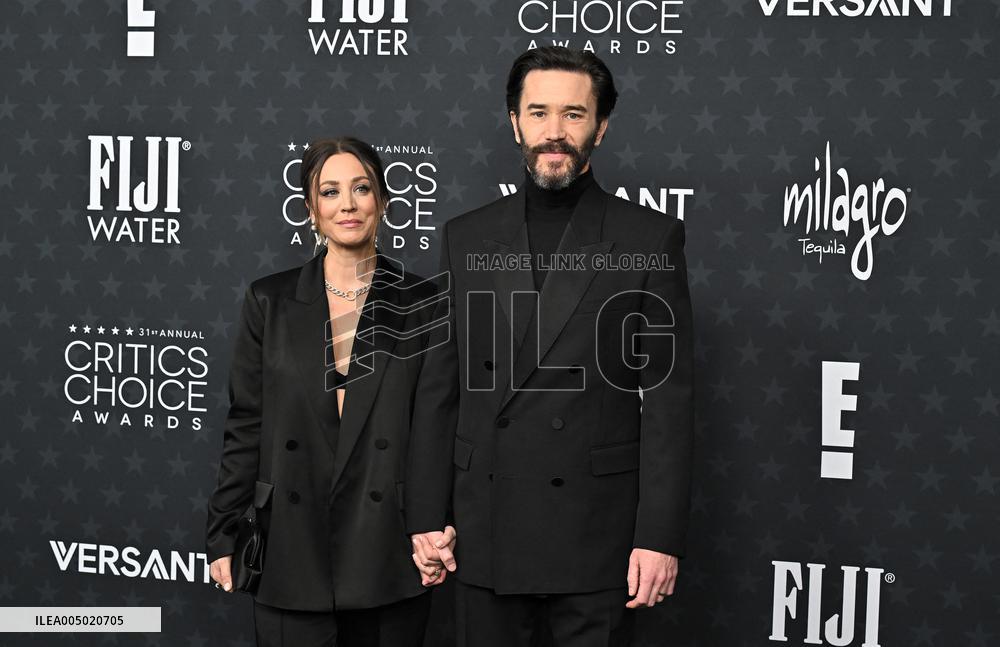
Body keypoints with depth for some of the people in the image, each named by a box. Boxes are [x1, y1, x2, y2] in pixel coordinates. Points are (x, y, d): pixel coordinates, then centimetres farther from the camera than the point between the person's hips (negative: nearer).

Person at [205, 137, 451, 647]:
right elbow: (245, 426, 5)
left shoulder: (419, 302, 2)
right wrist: (222, 536, 3)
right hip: (291, 553, 1)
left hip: (389, 552, 0)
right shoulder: (270, 301, 4)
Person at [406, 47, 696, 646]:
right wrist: (426, 514, 4)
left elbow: (669, 396, -4)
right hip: (486, 533, 3)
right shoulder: (466, 237, 8)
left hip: (596, 534, -2)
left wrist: (661, 535, -10)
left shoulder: (651, 239, -1)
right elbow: (440, 385, 8)